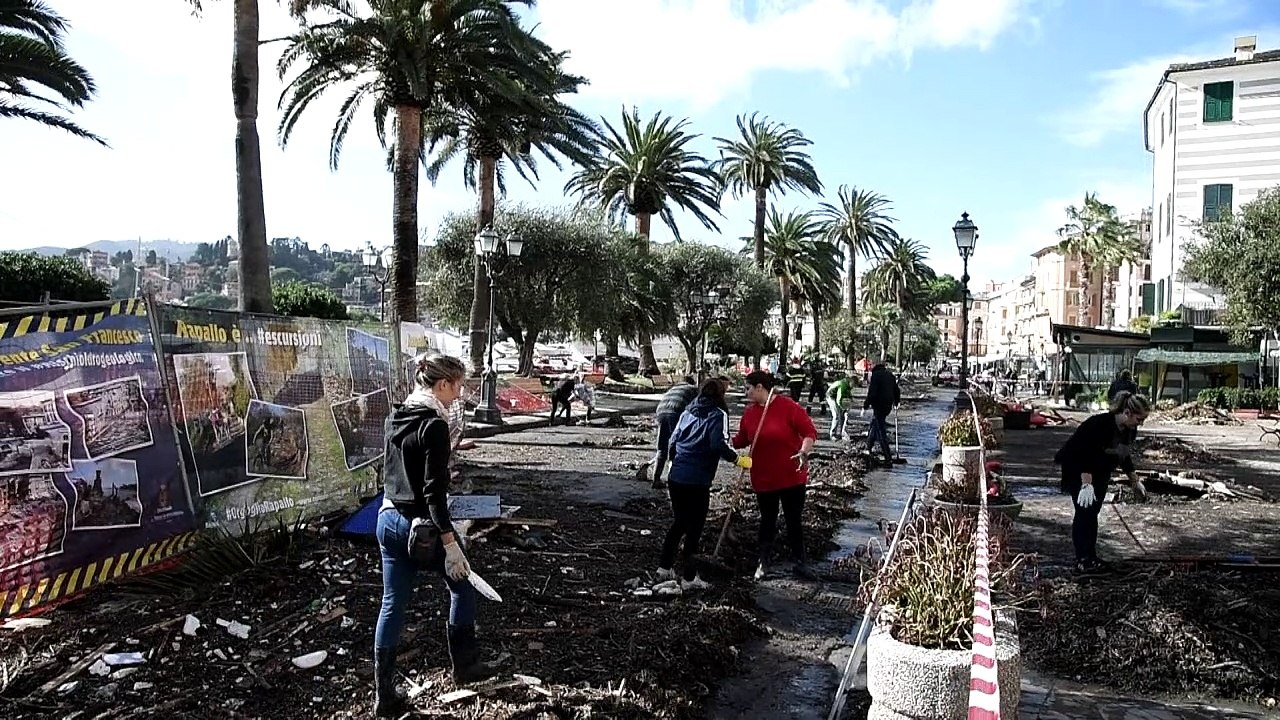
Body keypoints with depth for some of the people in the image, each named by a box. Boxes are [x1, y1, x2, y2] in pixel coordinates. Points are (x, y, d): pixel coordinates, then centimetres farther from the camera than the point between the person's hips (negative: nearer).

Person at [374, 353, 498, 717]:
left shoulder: (396, 416, 6)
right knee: (463, 586, 17)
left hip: (388, 520, 8)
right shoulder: (434, 425, -19)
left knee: (392, 605, 12)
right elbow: (434, 492, -22)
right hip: (423, 525, -7)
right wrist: (450, 543, -21)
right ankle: (464, 667, 28)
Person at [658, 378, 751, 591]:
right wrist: (740, 460, -12)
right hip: (697, 482, -6)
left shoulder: (688, 412, 14)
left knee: (679, 522, 21)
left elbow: (673, 440, 18)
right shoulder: (718, 415, -5)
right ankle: (689, 578, 8)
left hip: (675, 478, 6)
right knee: (694, 528, 4)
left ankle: (665, 567, 26)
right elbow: (719, 445, -19)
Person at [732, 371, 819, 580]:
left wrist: (804, 453, -29)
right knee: (767, 521, 14)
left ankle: (799, 562, 21)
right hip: (763, 479, 3)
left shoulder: (788, 407, -13)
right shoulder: (749, 412, 2)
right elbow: (741, 440, 9)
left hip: (792, 477, -3)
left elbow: (810, 432, -15)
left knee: (794, 521, 8)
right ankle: (764, 562, 24)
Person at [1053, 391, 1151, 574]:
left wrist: (1135, 481, 16)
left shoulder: (1130, 431, -4)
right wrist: (1087, 484, -36)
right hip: (1076, 468, -8)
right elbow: (1085, 454, -32)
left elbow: (1124, 456, 13)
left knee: (1093, 512, 7)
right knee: (1085, 511, -11)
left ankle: (1091, 558, 12)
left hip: (1100, 472, 8)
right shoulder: (1099, 424, -30)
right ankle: (1082, 559, -8)